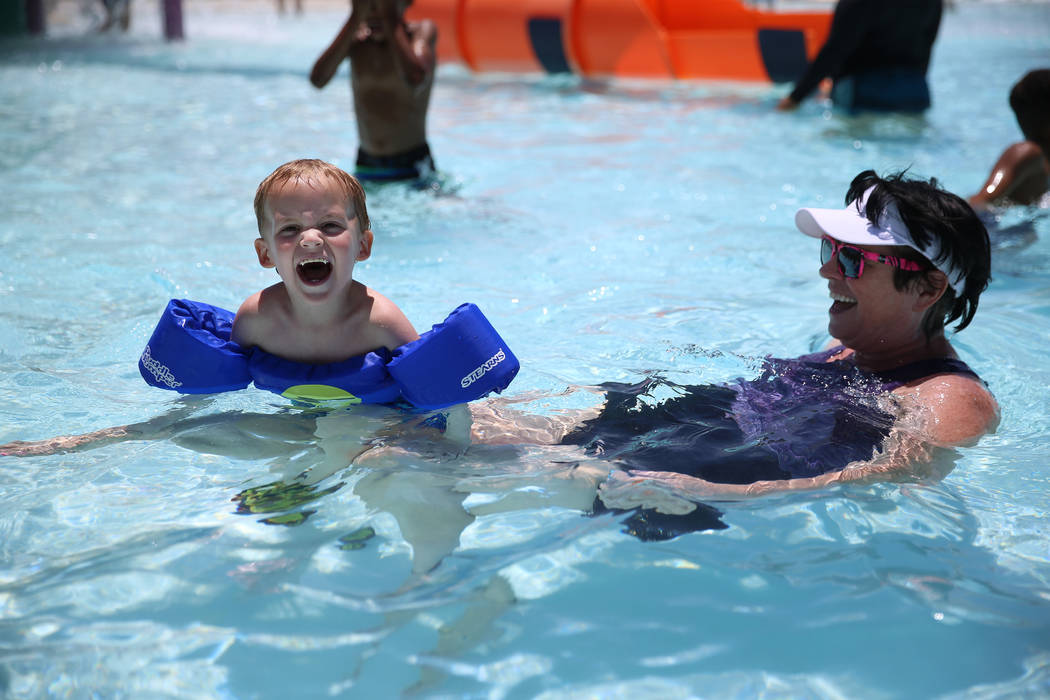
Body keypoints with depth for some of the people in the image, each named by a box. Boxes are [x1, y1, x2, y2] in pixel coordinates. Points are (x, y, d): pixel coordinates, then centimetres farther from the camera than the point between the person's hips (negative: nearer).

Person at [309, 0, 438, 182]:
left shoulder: (423, 30, -8)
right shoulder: (356, 37, 0)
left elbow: (415, 80, -31)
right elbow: (318, 79, -18)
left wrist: (390, 17, -23)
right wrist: (356, 18, -18)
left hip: (412, 166, -3)